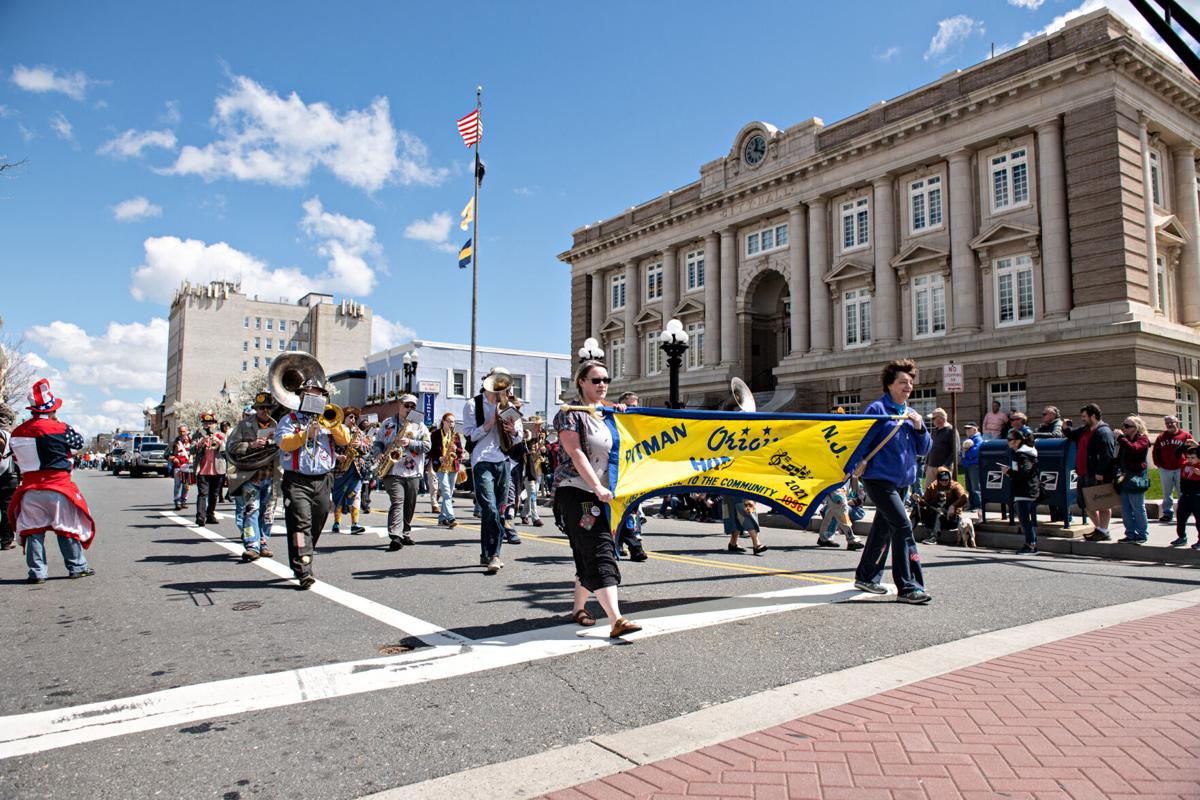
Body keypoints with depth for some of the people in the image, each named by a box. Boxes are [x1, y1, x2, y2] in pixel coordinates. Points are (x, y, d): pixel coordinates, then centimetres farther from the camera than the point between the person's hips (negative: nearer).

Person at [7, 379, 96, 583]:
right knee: (67, 528, 7)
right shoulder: (60, 428, -11)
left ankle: (37, 572, 11)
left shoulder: (18, 432, 4)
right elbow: (79, 442, 6)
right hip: (58, 486, -3)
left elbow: (18, 458, 11)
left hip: (30, 488, 4)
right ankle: (77, 567, 13)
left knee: (33, 530, 11)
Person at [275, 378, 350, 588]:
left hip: (323, 481, 4)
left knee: (316, 527, 9)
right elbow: (284, 443, -9)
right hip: (297, 481, -4)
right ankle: (304, 571, -17)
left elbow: (345, 440, 2)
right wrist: (307, 433, -19)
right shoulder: (290, 419, 8)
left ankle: (302, 563, 25)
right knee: (301, 524, -14)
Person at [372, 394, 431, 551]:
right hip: (393, 471, -2)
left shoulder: (420, 425, 10)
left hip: (413, 472, 2)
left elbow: (427, 445, -1)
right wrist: (379, 454, -6)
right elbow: (377, 442, 14)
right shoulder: (387, 423, 12)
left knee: (410, 506, 10)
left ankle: (406, 534, 24)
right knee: (397, 503, -15)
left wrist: (409, 442, -14)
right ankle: (395, 537, -23)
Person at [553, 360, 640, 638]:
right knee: (600, 552, -15)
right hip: (576, 490, -7)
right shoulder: (570, 413, -6)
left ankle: (579, 609, 28)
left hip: (602, 493, 8)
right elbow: (576, 453, -15)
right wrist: (597, 487, -23)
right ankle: (616, 621, -21)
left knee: (587, 554, 13)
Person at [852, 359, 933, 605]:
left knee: (883, 529, 15)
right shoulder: (878, 409, -8)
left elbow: (923, 449, 12)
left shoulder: (911, 413, 13)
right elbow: (861, 441, -10)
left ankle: (866, 576, 28)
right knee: (903, 527, -14)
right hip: (879, 479, -8)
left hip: (902, 481, 8)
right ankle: (907, 587, -11)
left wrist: (919, 427, -3)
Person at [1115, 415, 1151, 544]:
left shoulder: (1142, 439, -6)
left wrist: (1120, 438, -22)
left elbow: (1133, 448, -28)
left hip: (1136, 477, -8)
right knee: (1125, 509, 8)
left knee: (1138, 508, -1)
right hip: (1124, 478, 8)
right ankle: (1131, 534, 15)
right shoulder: (1125, 440, 16)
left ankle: (1142, 535, 8)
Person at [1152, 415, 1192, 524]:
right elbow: (1156, 452, 13)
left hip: (1180, 469, -3)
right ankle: (1168, 513, 14)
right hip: (1165, 470, 3)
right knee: (1167, 493, 8)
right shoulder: (1161, 437, 8)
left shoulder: (1186, 435, -1)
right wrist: (1158, 464, 4)